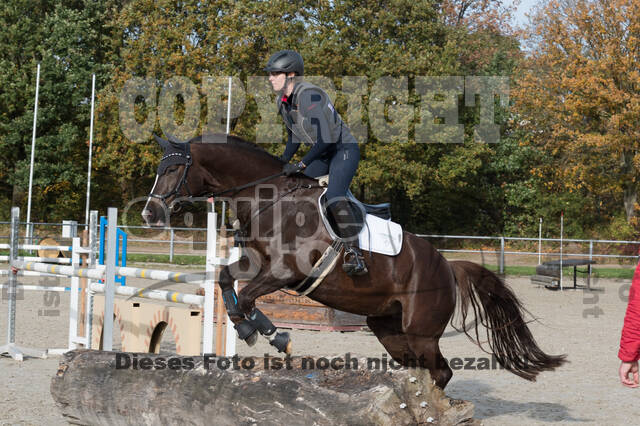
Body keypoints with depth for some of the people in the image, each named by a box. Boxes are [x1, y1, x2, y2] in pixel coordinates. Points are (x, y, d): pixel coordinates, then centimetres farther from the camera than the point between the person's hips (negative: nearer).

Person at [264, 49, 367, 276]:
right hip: (321, 155, 9)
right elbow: (294, 137, 16)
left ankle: (354, 255, -25)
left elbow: (323, 140, -30)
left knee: (333, 197, -28)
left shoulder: (308, 95, -26)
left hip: (344, 150, -9)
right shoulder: (282, 101, 2)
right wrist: (282, 163, 6)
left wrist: (301, 165, -28)